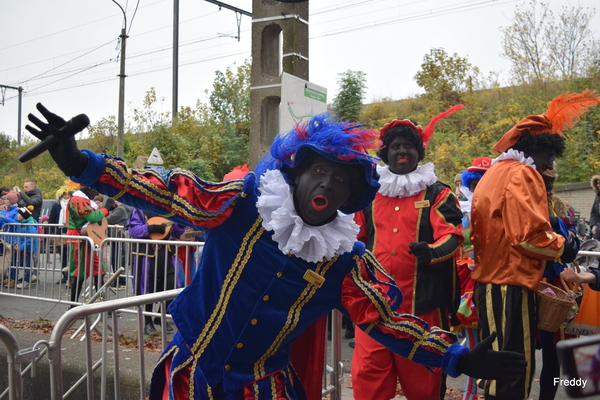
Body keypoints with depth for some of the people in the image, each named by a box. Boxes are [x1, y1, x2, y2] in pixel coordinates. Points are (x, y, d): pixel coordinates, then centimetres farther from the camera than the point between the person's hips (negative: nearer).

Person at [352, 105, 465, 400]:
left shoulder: (438, 194, 5)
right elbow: (356, 238, 23)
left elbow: (452, 235, -8)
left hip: (421, 302, -2)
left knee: (422, 376, 7)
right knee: (368, 376, 3)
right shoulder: (371, 195, 14)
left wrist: (432, 252, -28)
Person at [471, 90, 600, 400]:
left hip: (488, 281, 10)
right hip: (511, 283, -10)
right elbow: (528, 234, -19)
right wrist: (561, 247, -4)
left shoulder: (493, 174, 19)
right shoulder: (522, 174, -11)